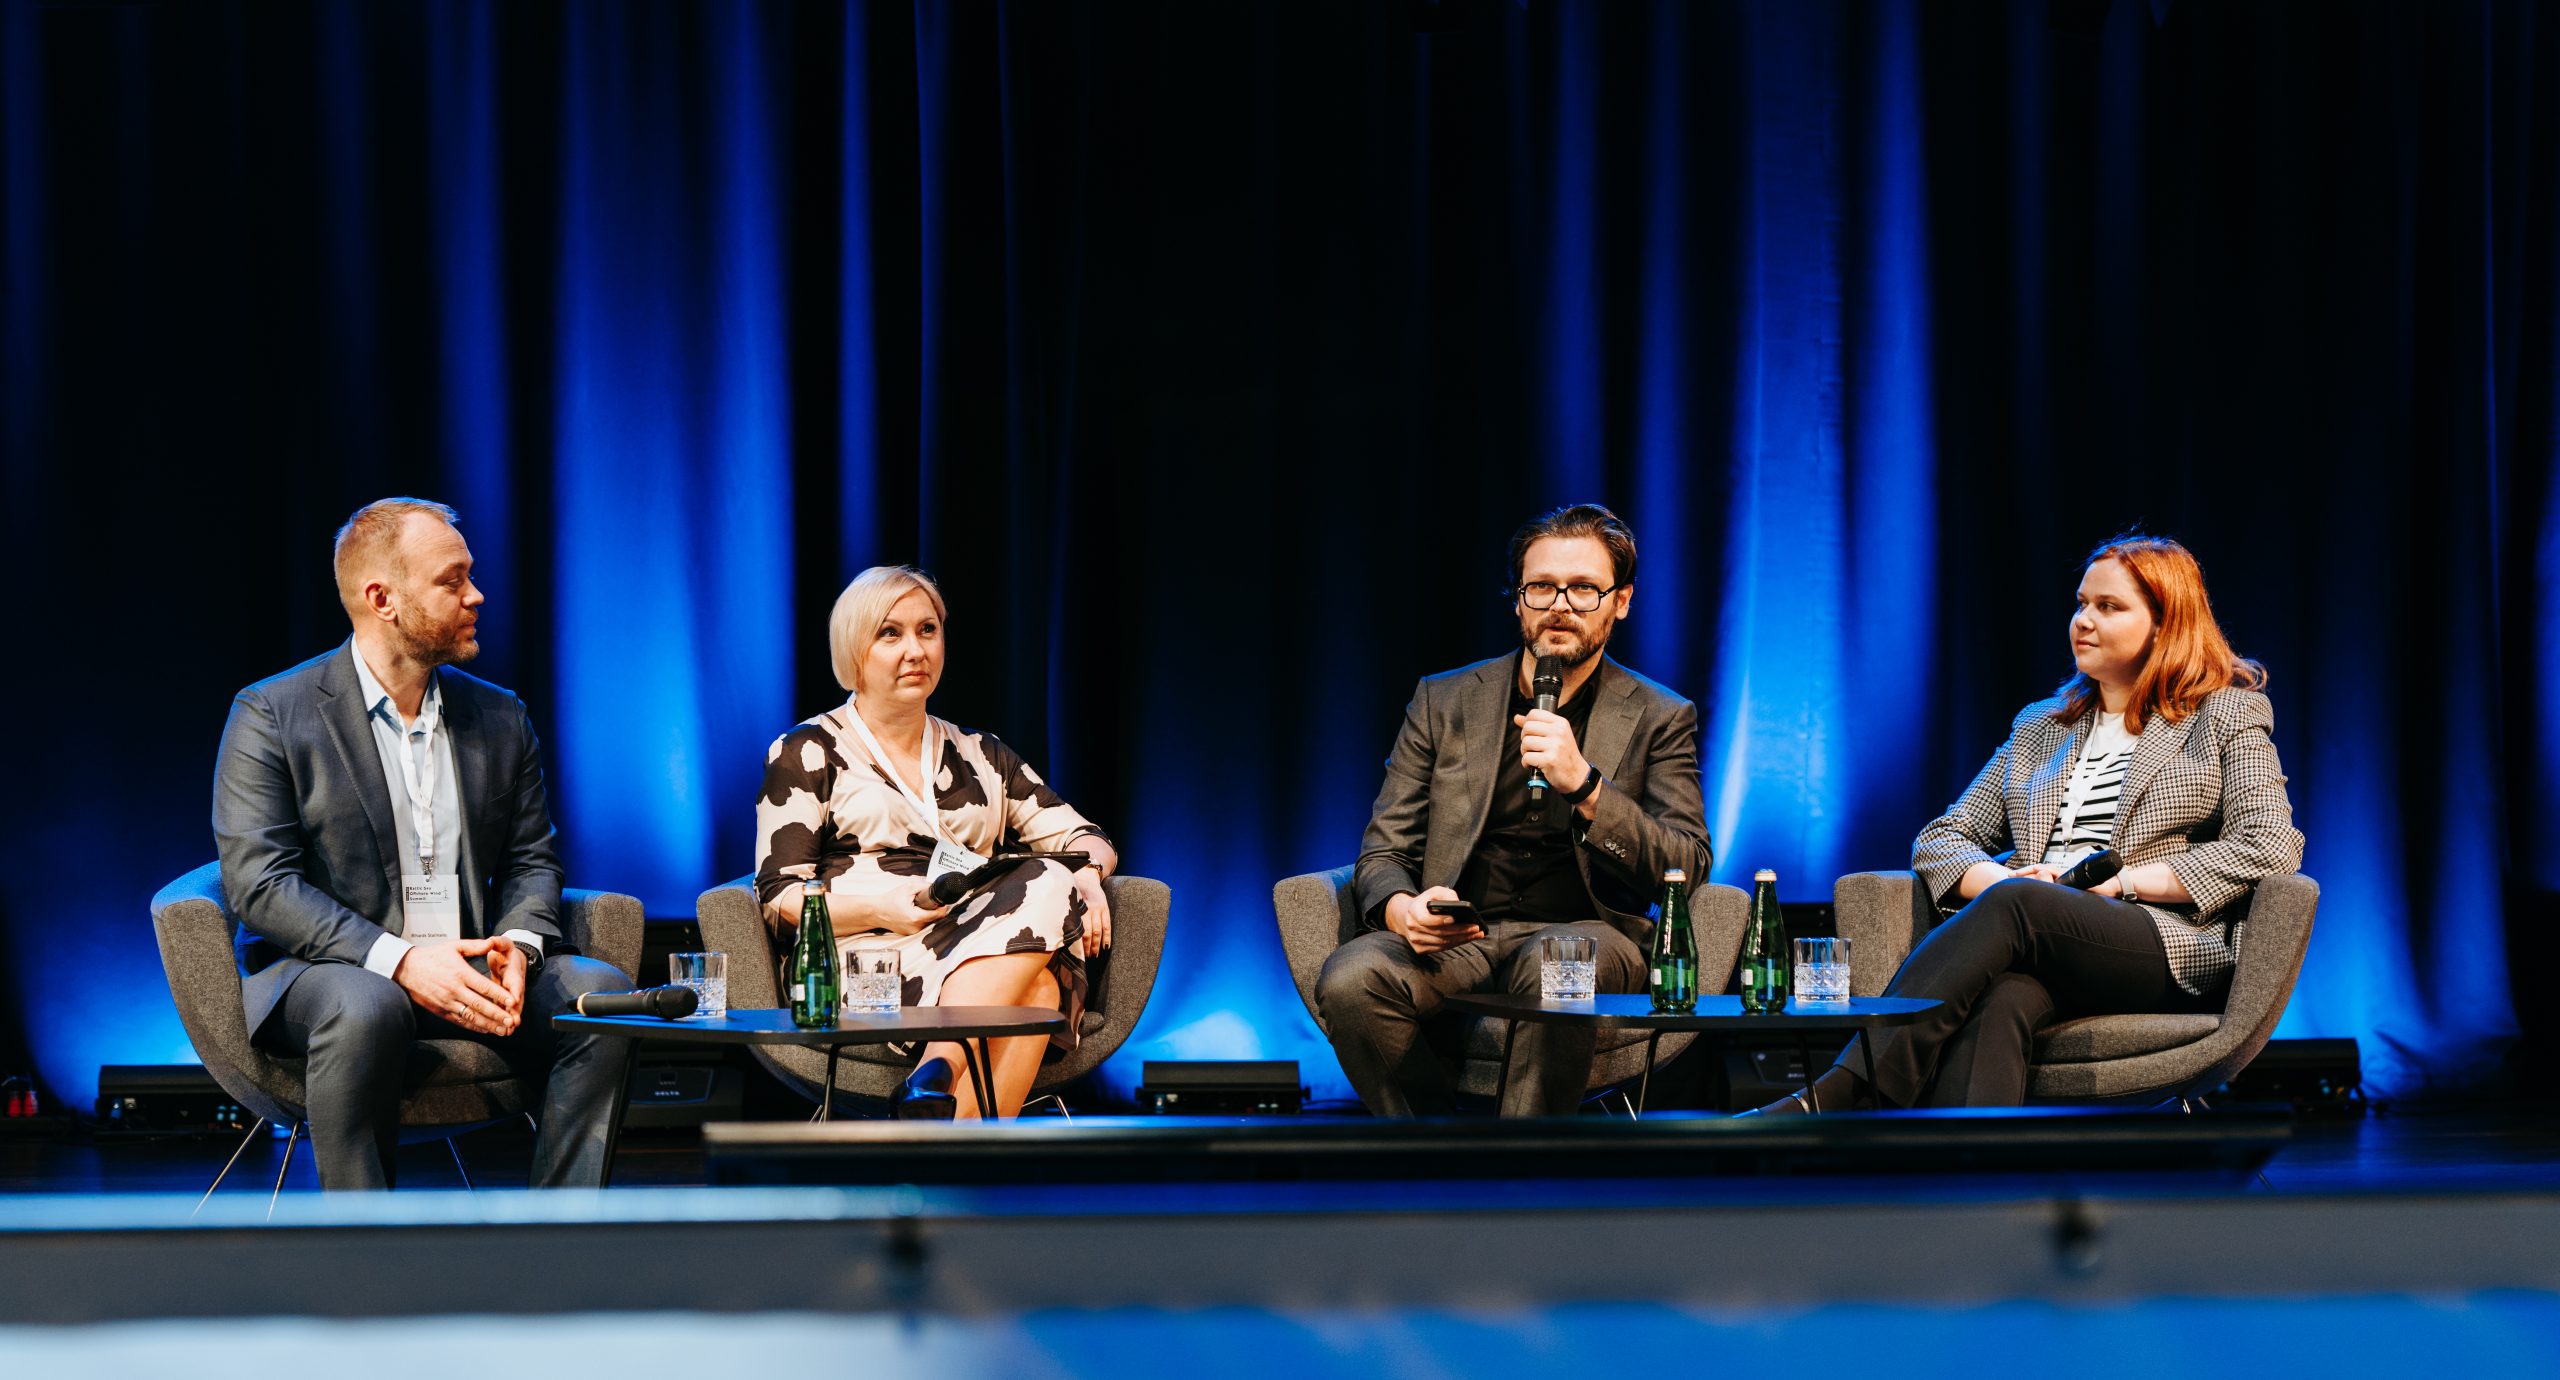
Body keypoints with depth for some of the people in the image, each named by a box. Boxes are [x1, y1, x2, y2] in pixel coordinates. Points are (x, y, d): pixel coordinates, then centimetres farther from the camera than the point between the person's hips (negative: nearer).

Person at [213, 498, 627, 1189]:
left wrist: (517, 943, -10)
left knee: (604, 991, -22)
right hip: (320, 970, -4)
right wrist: (397, 959, -23)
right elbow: (258, 883, -10)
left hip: (470, 972, 5)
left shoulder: (500, 718, 14)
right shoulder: (270, 715, -1)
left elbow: (532, 860, 15)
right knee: (364, 1009, -39)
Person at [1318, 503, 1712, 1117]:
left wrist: (1583, 785, -18)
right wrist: (1401, 909, -15)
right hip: (1455, 938, 2)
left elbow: (1689, 868, -2)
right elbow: (1382, 852, 12)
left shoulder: (1659, 720, 10)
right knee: (1350, 979, -31)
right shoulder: (1443, 703, 15)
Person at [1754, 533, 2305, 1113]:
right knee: (1997, 1001, -36)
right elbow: (1939, 840, 24)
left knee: (2015, 906, -35)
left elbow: (2270, 846, -1)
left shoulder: (2226, 714, 14)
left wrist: (2123, 880, -8)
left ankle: (1843, 1096, -47)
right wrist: (1997, 881, -2)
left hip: (2175, 947, -4)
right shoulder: (2039, 727, 28)